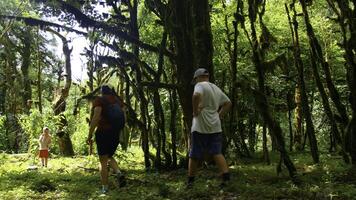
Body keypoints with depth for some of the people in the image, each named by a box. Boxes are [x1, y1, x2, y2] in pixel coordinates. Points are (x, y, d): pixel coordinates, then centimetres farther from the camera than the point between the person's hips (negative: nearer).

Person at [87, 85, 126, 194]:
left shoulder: (99, 100, -4)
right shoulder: (118, 100, 13)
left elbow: (96, 117, -16)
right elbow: (123, 117, 10)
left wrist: (90, 135, -13)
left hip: (103, 132, -5)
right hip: (116, 133, 5)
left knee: (103, 161, 2)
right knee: (109, 157, 21)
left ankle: (104, 189, 1)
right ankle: (119, 174, -6)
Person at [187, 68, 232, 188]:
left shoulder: (200, 85, -7)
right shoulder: (216, 88, 17)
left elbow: (196, 96, -29)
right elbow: (228, 103, 24)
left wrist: (195, 111, -17)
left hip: (201, 126, -6)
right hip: (215, 127, 6)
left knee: (194, 154, 5)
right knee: (217, 153, 6)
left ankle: (190, 180, 13)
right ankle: (226, 177, -8)